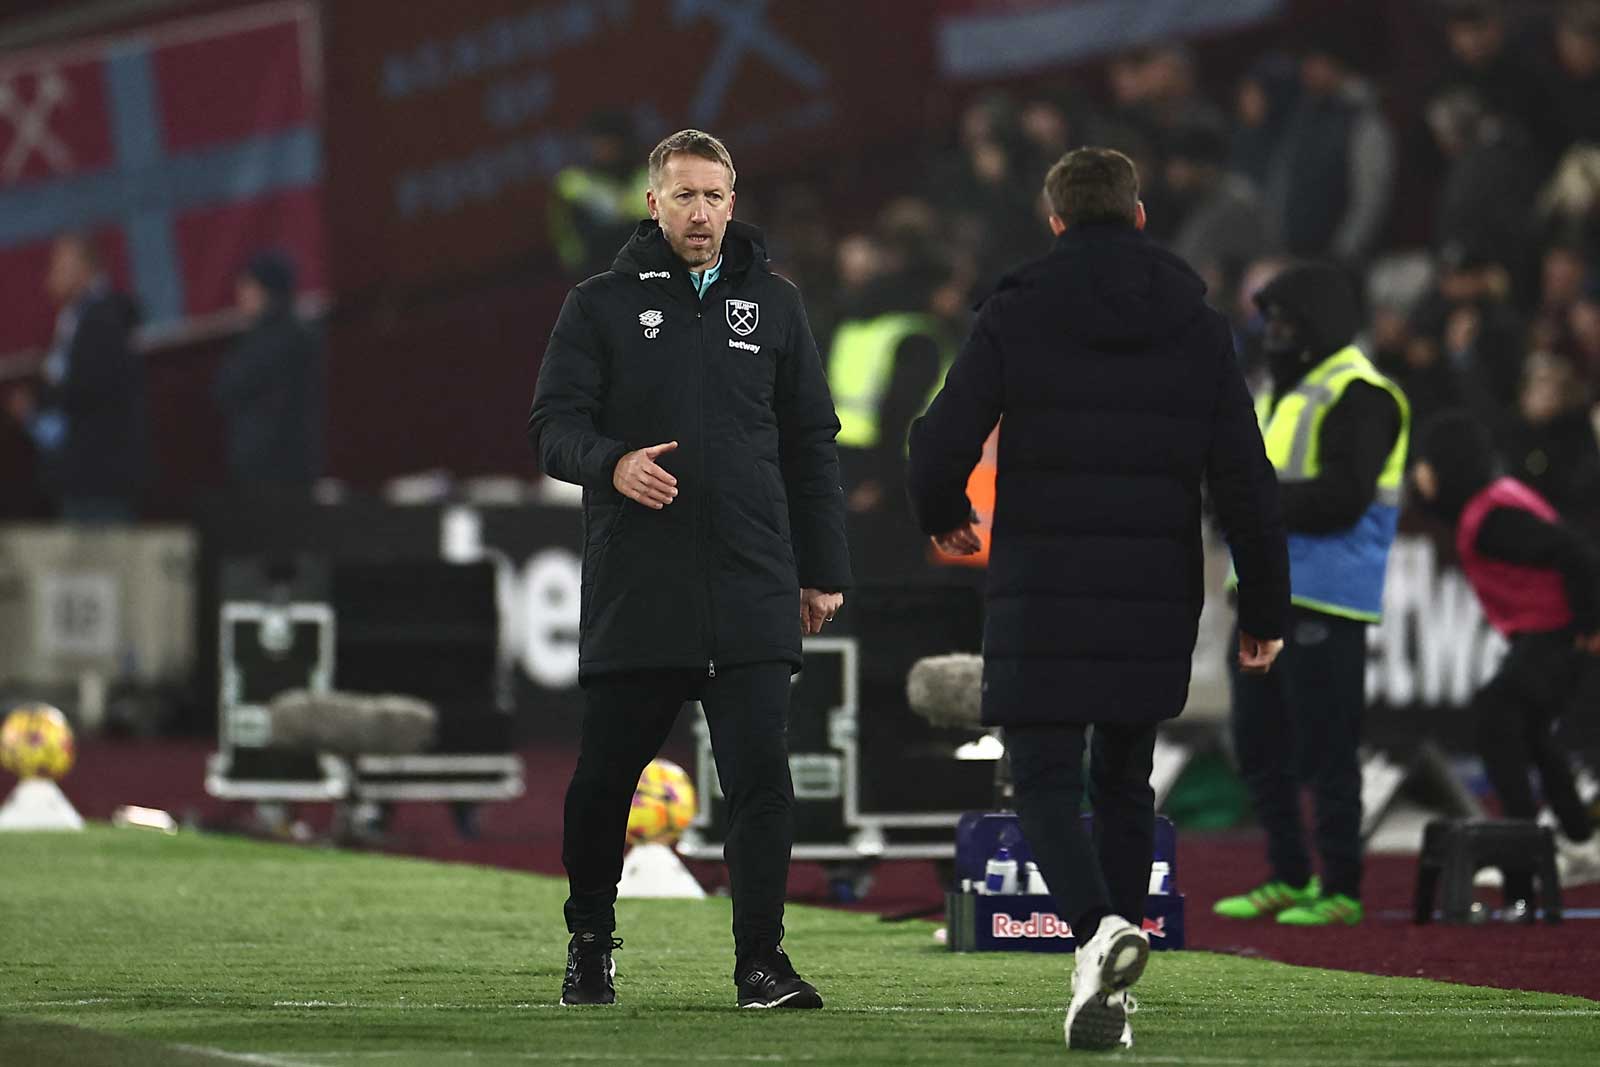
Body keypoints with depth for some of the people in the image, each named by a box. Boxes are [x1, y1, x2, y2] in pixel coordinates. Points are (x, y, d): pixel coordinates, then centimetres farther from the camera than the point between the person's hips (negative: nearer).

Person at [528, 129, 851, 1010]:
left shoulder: (773, 306, 12)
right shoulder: (603, 304, 5)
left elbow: (810, 442, 15)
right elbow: (554, 423, 0)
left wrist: (822, 570, 12)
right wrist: (611, 464, -22)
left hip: (751, 597, 1)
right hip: (632, 594, -1)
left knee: (761, 778, -9)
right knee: (604, 779, 7)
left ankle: (760, 961, -5)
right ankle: (590, 946, 25)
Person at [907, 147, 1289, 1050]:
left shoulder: (1017, 316, -2)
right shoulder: (1199, 327, 5)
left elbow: (943, 442, -6)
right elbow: (1246, 477, 2)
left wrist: (943, 518, 17)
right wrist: (1265, 606, 7)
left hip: (1043, 599, -3)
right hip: (1156, 600, 3)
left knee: (1046, 781, 0)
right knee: (1124, 781, 15)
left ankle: (1100, 928, -28)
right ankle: (1109, 998, 11)